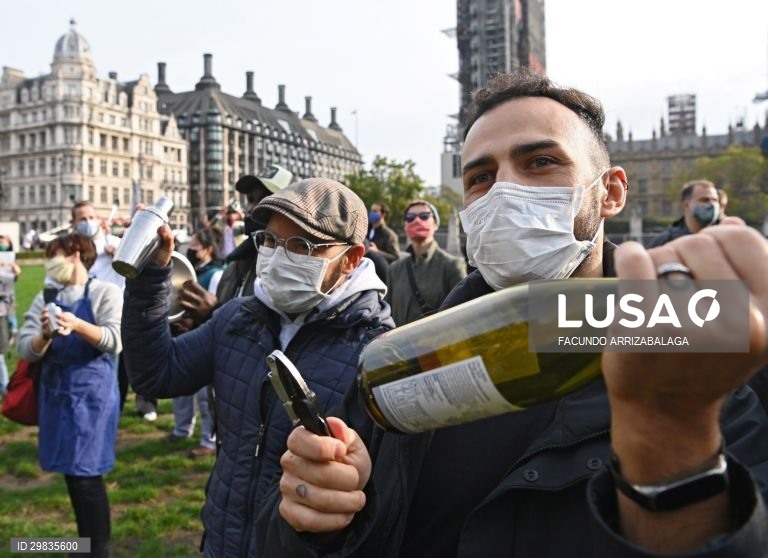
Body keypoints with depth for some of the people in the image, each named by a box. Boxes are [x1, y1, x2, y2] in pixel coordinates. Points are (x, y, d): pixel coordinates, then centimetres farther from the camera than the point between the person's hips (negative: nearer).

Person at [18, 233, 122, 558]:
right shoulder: (45, 298, 8)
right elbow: (25, 350, 2)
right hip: (56, 392, 5)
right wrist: (44, 336, -19)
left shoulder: (105, 292, -5)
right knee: (71, 473, 13)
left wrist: (77, 324, -29)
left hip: (92, 393, -5)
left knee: (87, 475, -6)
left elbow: (114, 341, -16)